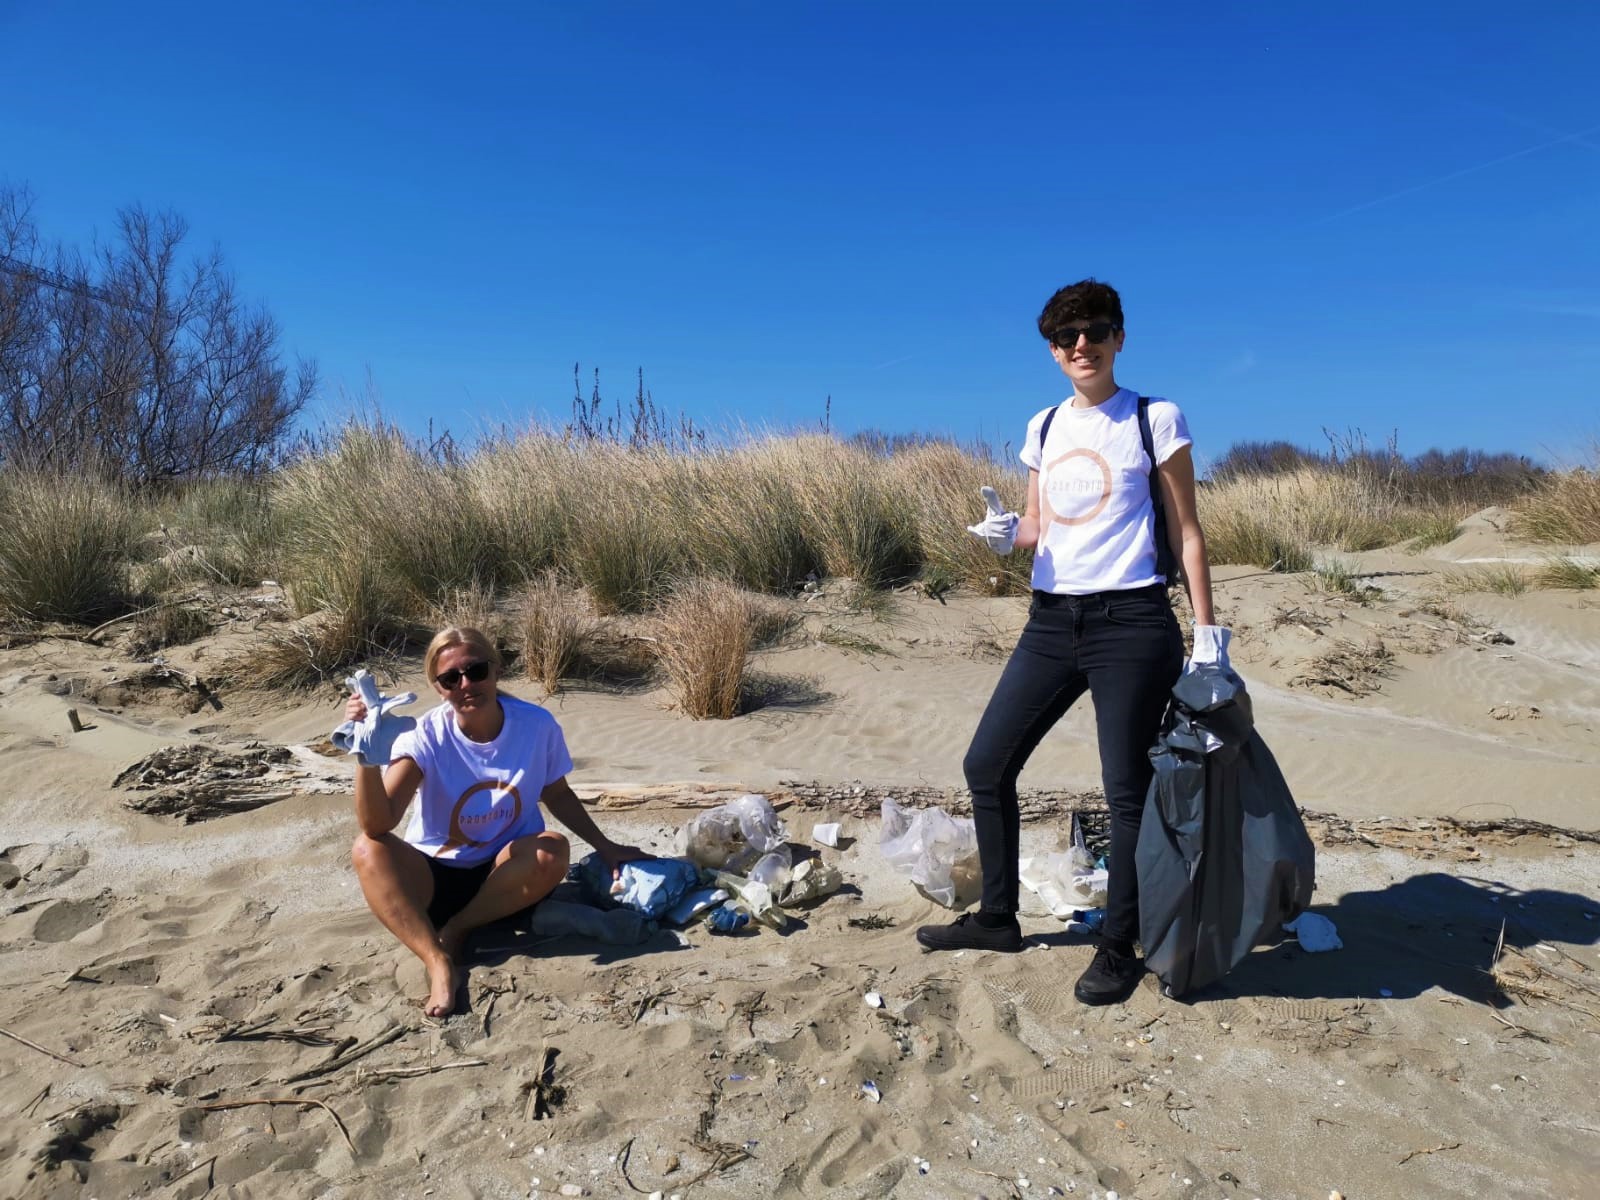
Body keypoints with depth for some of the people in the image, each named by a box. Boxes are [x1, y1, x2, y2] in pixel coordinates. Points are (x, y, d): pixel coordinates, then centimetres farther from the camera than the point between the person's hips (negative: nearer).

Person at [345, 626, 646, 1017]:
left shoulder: (536, 725, -13)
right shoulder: (426, 736, -17)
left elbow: (557, 795, 6)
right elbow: (377, 825, -29)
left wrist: (605, 847, 3)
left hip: (505, 874, 1)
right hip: (433, 876, 0)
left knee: (552, 851, -32)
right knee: (368, 850, -29)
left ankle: (456, 929, -12)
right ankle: (438, 962, -33)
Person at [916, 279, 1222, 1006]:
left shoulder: (1155, 420, -2)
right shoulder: (1043, 428, 12)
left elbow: (1186, 532, -1)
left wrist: (1205, 628, -7)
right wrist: (1008, 534, -5)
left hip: (1131, 620, -5)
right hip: (1052, 619, 6)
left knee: (1126, 789, 0)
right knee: (986, 764, 7)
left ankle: (1117, 949, 18)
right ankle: (997, 918, 24)